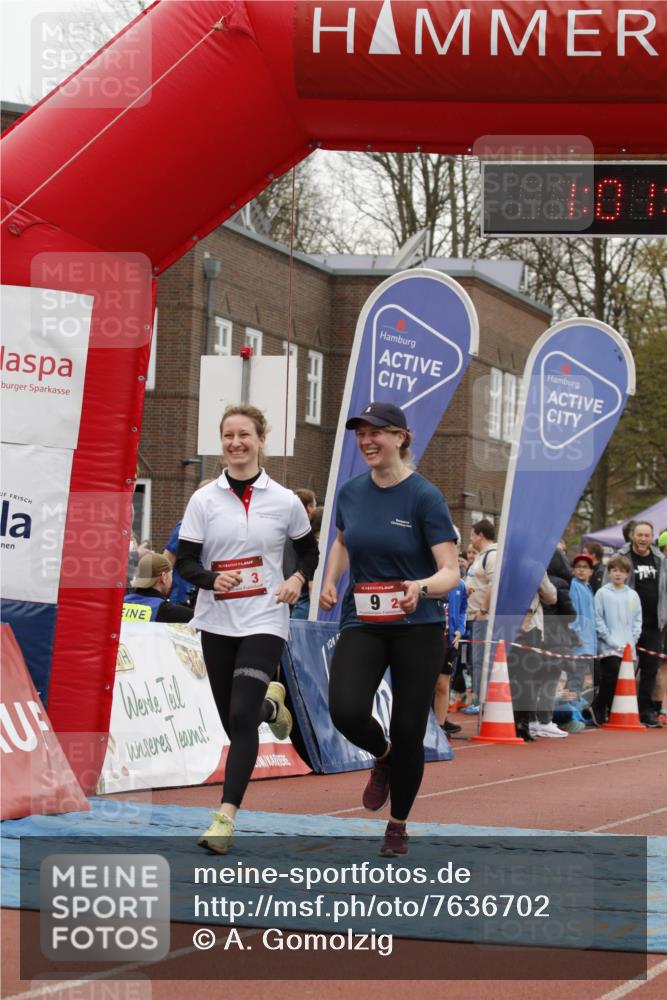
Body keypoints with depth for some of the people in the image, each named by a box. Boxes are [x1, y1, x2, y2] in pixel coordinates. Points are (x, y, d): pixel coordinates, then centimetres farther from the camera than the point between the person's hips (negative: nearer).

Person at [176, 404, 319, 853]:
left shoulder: (285, 501, -1)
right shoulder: (204, 500, 0)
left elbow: (309, 551, 14)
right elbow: (185, 563, -1)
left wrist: (298, 579, -6)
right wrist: (212, 579, -22)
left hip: (264, 622, -3)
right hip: (217, 622, 3)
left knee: (241, 717, -17)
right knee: (234, 721, 11)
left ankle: (226, 816, -17)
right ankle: (270, 703, 48)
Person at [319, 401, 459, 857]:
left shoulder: (425, 496, -12)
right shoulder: (351, 492, 2)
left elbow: (451, 571, -16)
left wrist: (422, 587, -37)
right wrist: (330, 581, 7)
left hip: (418, 627, -3)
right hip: (361, 623, 3)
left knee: (408, 732, 2)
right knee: (346, 711, -21)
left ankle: (398, 825, 26)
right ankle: (382, 756, 15)